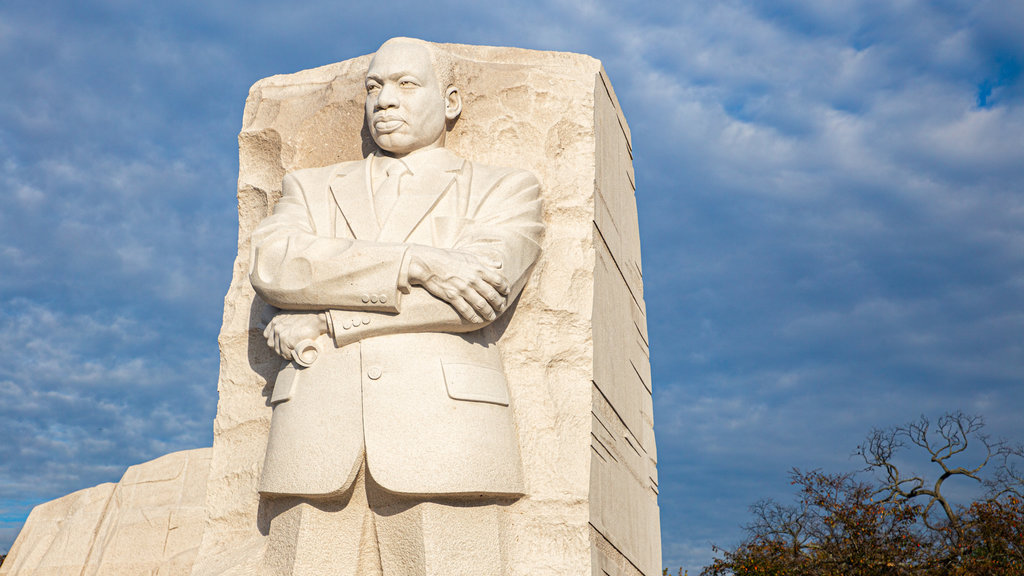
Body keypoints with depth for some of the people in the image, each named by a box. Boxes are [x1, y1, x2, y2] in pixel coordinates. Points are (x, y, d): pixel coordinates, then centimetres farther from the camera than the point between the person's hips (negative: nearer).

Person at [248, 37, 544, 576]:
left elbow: (483, 290, -4)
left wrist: (324, 323, -2)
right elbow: (272, 265, 3)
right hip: (316, 442, 2)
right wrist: (416, 261, -8)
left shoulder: (506, 189, 16)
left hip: (443, 433, -2)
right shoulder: (310, 187, 24)